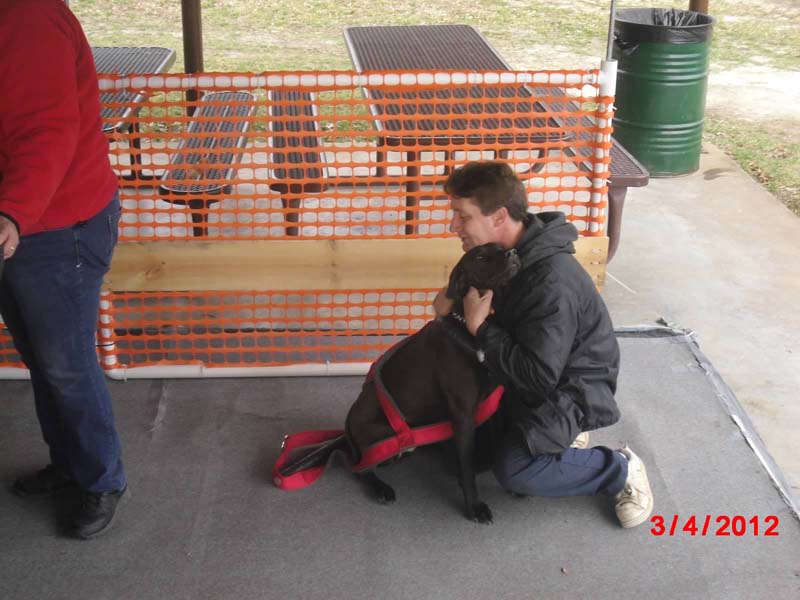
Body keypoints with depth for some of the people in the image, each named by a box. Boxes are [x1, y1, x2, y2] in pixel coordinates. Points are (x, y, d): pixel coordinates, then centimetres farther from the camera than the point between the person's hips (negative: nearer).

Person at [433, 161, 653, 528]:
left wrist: (480, 326, -28)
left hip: (570, 388, -9)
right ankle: (555, 434, 16)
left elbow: (538, 375, -34)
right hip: (528, 366, 9)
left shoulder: (552, 282, -34)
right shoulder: (507, 250, -6)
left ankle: (621, 469, -3)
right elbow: (483, 297, 13)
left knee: (514, 469, -25)